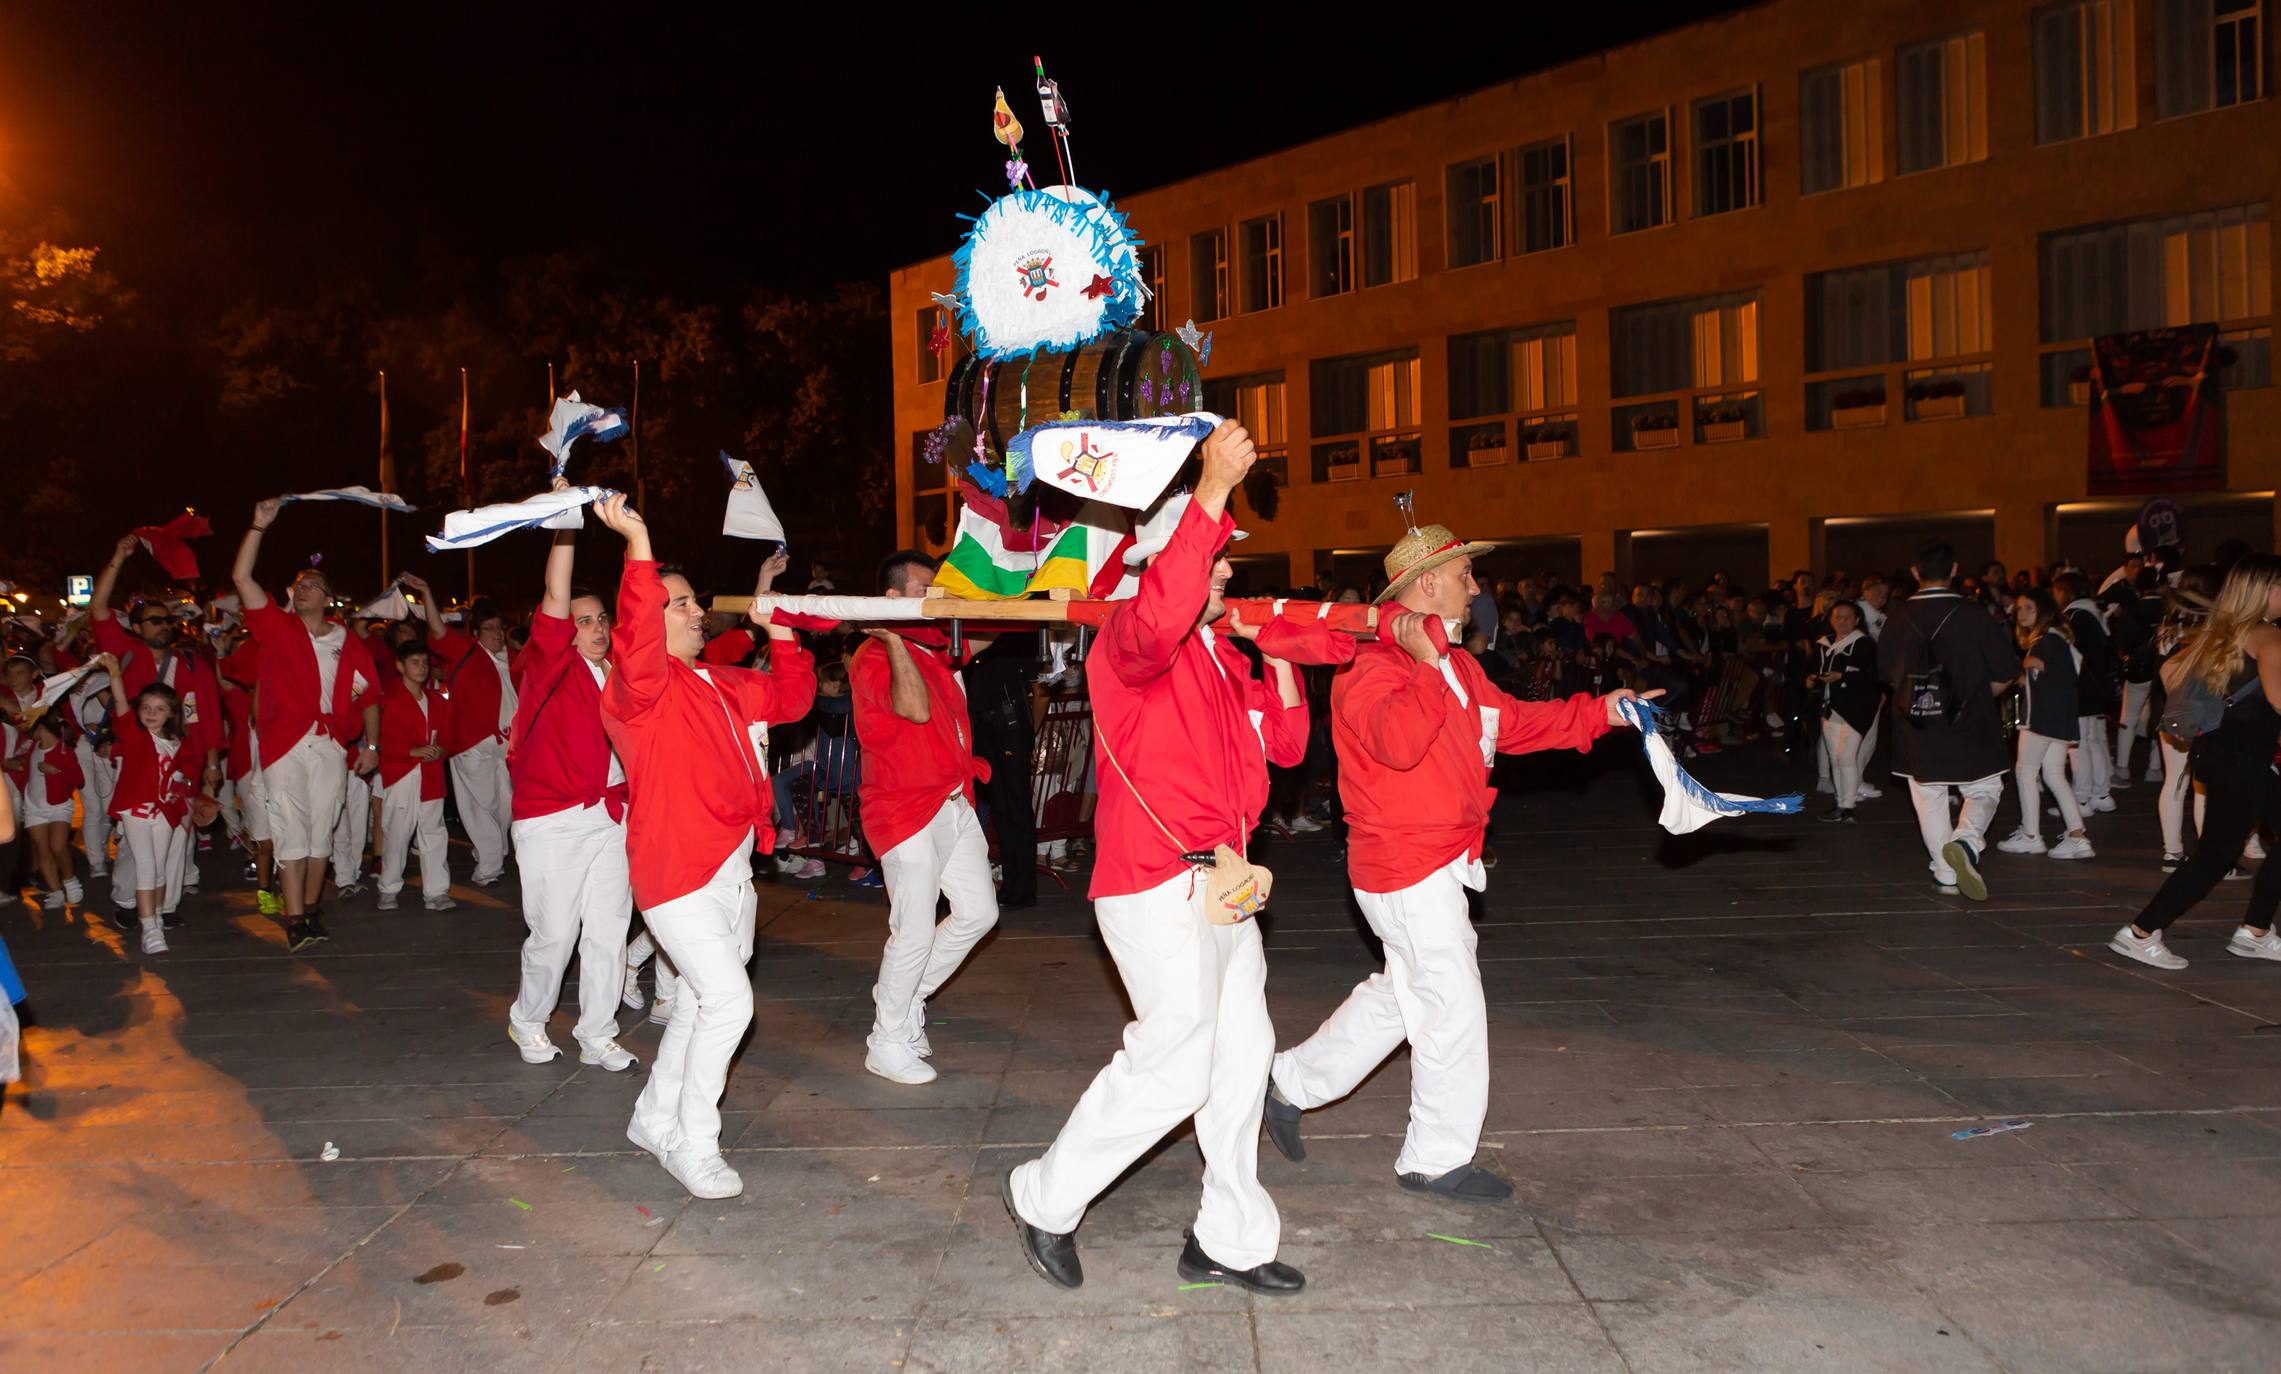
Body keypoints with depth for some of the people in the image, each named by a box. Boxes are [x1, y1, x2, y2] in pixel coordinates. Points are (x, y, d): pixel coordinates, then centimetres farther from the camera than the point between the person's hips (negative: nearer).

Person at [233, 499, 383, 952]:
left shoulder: (347, 642, 10)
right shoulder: (277, 628, 8)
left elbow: (368, 696, 11)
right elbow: (242, 577, 1)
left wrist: (371, 745, 3)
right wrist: (259, 526, -5)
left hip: (332, 746, 1)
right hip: (285, 744, -1)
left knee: (321, 830, 7)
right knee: (291, 830, -5)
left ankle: (311, 909, 18)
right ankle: (295, 920, -6)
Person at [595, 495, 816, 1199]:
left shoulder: (725, 685, 15)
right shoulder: (640, 685, -10)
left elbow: (791, 696, 24)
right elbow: (637, 646, -32)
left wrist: (779, 630, 15)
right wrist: (638, 544, -38)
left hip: (732, 869, 9)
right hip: (678, 871, -9)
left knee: (702, 1001, 18)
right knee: (728, 998, -14)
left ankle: (655, 1118, 36)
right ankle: (693, 1146, 1)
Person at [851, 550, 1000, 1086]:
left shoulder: (936, 645, 10)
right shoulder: (872, 658, -15)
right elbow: (915, 708, -31)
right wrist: (893, 638, -25)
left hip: (955, 804, 9)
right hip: (907, 811, -8)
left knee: (978, 911, 11)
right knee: (914, 932, -3)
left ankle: (904, 997, 29)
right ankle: (887, 1042, 15)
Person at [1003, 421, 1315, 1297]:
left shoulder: (1221, 653, 19)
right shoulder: (1130, 637, -11)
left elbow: (1283, 746, 20)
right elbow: (1159, 621, -38)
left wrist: (1280, 659, 5)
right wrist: (1213, 488, -43)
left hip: (1218, 887, 10)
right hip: (1158, 885, -10)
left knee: (1242, 1053, 13)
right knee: (1174, 1064, -6)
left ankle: (1230, 1241, 26)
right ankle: (1046, 1199, 14)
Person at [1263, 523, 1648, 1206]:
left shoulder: (1455, 665, 15)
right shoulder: (1377, 662, -18)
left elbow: (1511, 720, 15)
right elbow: (1397, 741, -35)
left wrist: (1599, 712, 7)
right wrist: (1428, 665, -34)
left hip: (1437, 861, 10)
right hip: (1409, 866, -10)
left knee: (1401, 992, 19)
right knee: (1454, 1005, -1)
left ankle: (1291, 1081, 29)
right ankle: (1439, 1159, 15)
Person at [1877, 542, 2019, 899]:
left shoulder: (1898, 619, -3)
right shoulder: (1974, 616, -10)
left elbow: (1887, 675, 8)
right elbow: (2003, 679, -5)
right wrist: (1976, 697, 14)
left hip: (1917, 728, 2)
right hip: (1969, 726, -2)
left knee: (1929, 799, 12)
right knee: (1983, 791, 12)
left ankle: (1945, 873, 15)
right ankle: (1966, 841, -14)